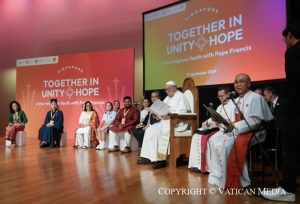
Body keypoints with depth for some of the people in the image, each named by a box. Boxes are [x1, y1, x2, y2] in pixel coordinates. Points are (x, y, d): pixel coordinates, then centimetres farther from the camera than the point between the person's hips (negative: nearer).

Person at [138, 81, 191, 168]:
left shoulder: (180, 96, -5)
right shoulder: (167, 98, 22)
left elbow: (182, 112, -18)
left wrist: (169, 116, -27)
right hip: (165, 121, 9)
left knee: (163, 131, -33)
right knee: (150, 130, -8)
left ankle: (162, 159, -27)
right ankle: (148, 156, -10)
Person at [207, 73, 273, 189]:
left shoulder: (256, 97, -8)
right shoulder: (237, 100, 16)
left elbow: (256, 120, -17)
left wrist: (235, 126, -22)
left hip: (250, 131, -8)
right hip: (237, 129, 8)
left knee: (225, 144, -27)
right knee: (214, 139, -13)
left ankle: (232, 181, -14)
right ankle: (219, 175, -10)